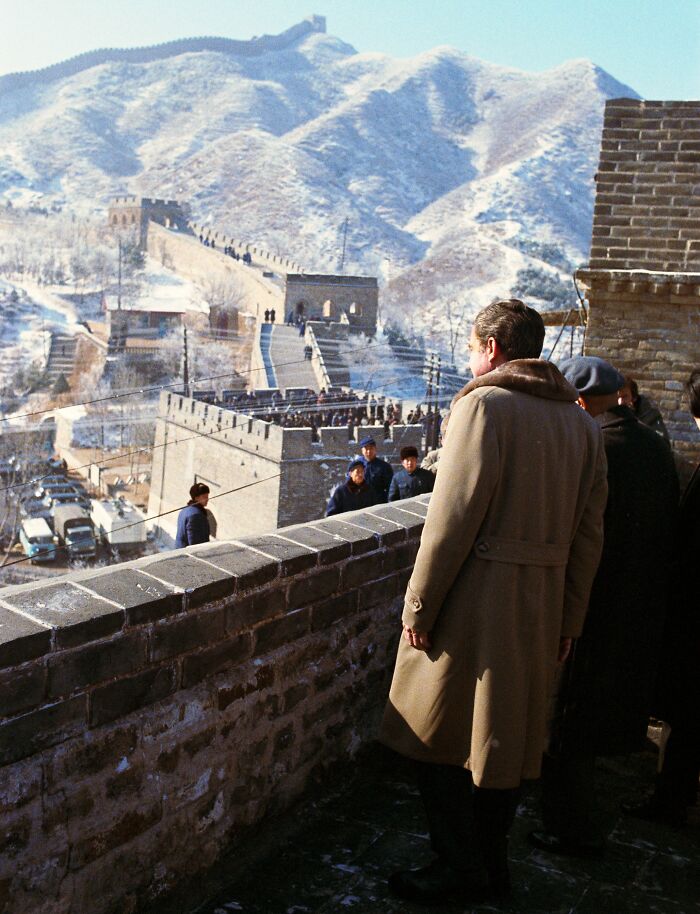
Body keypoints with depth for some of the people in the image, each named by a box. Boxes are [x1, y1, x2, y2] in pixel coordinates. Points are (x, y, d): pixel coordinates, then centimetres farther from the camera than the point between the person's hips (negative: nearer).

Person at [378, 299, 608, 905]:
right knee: (507, 734, 17)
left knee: (439, 736, 7)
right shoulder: (580, 422, 10)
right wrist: (569, 618, 16)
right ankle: (492, 867, 27)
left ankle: (461, 870, 13)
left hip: (475, 598, -7)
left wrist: (419, 604, -12)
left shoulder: (485, 403, -11)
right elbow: (589, 532, 10)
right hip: (541, 603, 7)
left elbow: (455, 513, -17)